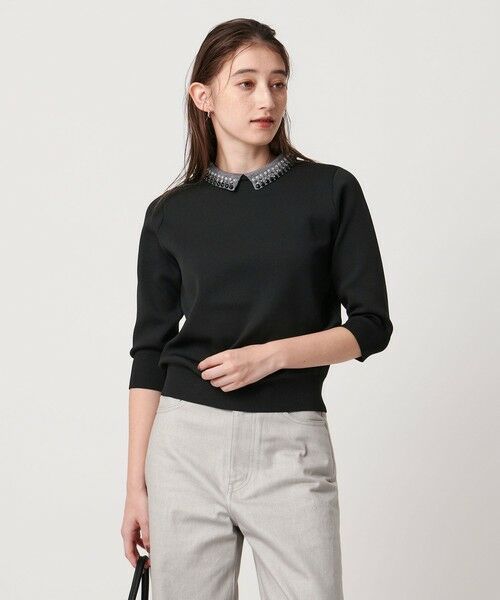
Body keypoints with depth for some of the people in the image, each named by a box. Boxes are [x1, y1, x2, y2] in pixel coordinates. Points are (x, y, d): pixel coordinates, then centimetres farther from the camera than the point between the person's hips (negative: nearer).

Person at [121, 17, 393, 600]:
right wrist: (135, 484, 4)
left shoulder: (330, 191, 1)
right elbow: (149, 352, 7)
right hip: (187, 440, 1)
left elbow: (371, 325, 1)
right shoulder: (171, 214, 5)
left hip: (289, 442, -1)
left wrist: (272, 354, -13)